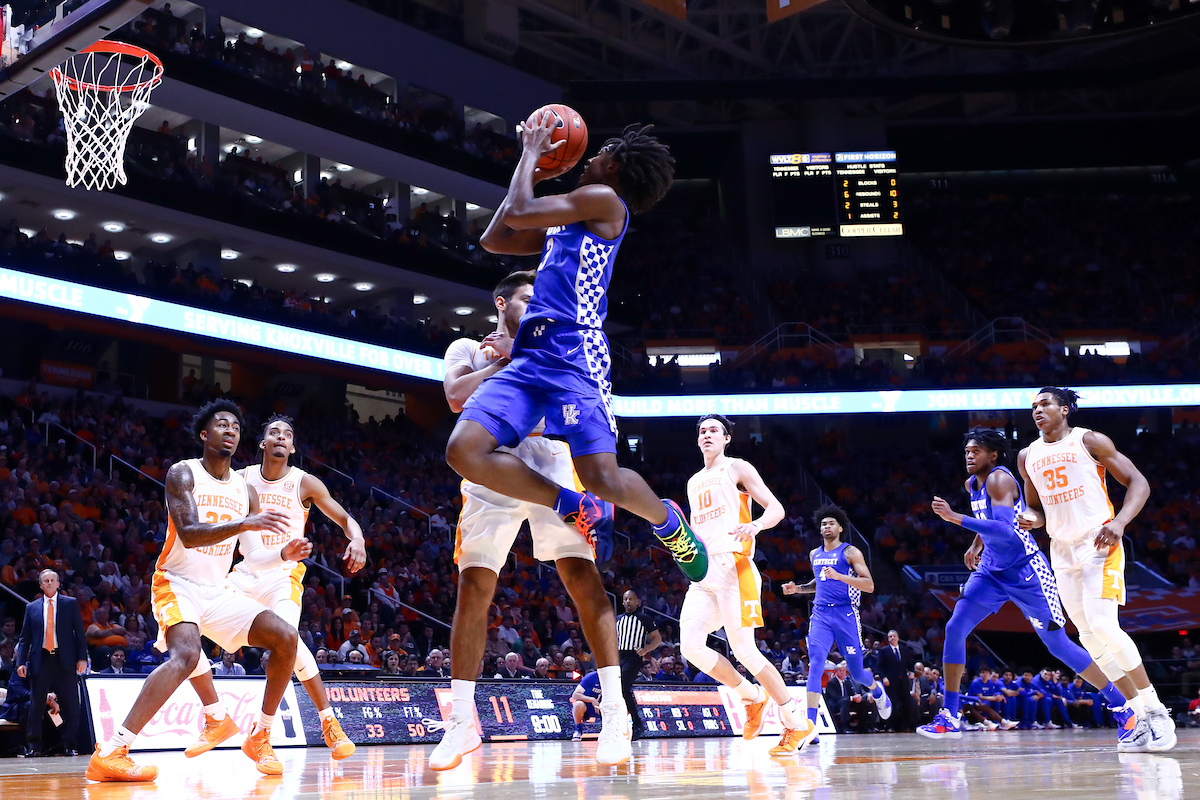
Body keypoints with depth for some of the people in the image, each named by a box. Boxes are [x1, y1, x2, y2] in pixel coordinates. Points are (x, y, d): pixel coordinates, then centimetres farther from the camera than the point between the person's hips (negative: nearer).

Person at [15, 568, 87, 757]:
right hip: (41, 661, 1)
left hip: (65, 661, -1)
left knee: (71, 706, -1)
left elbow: (80, 633, 5)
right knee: (36, 706, 1)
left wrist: (82, 658, -5)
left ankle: (69, 746, 7)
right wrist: (21, 662, -1)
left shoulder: (70, 604, 8)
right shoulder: (32, 607, 12)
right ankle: (33, 746, 8)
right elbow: (24, 638, 11)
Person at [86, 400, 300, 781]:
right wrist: (244, 524, -37)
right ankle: (109, 753, -38)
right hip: (178, 584, -6)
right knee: (186, 655, -33)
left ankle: (259, 737, 6)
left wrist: (284, 554, -13)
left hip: (219, 590, 6)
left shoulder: (245, 489, 8)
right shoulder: (183, 474, -9)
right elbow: (188, 534, -24)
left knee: (286, 637, -8)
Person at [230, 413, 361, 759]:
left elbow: (345, 518, -3)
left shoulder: (304, 483, -3)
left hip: (283, 575, -4)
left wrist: (357, 540, -25)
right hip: (246, 573, 4)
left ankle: (329, 722, -19)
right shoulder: (241, 479, 3)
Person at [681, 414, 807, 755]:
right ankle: (752, 696, 10)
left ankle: (796, 723, -3)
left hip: (733, 567, -6)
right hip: (704, 573, 6)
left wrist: (756, 525, -25)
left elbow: (776, 508, -3)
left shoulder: (738, 469, 5)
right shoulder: (694, 482, 24)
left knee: (743, 650, -13)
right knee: (691, 646, -10)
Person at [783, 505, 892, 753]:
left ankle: (876, 689, 44)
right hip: (820, 614, 3)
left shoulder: (850, 552, -1)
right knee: (815, 663, -19)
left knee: (856, 672, 5)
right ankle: (811, 725, -26)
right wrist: (797, 589, 14)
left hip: (845, 614, -3)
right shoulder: (815, 554, 16)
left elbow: (869, 585, -10)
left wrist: (839, 575, -22)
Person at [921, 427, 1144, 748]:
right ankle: (950, 716, 1)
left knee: (1058, 645, -5)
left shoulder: (999, 479, -19)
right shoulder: (972, 484, 8)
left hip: (1025, 572, -8)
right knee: (955, 629, -6)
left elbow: (1004, 530, -34)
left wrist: (956, 518, -36)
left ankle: (1127, 712, 7)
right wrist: (976, 545, 15)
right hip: (991, 571, 8)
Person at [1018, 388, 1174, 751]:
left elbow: (1138, 483, -4)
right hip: (1062, 551, 6)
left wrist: (1119, 522, -21)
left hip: (1099, 544, -6)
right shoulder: (1028, 456, 13)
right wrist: (1030, 519, -2)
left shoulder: (1090, 441, -3)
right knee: (1090, 637, 2)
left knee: (1103, 626, -20)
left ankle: (1156, 711, -9)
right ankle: (1136, 714, 11)